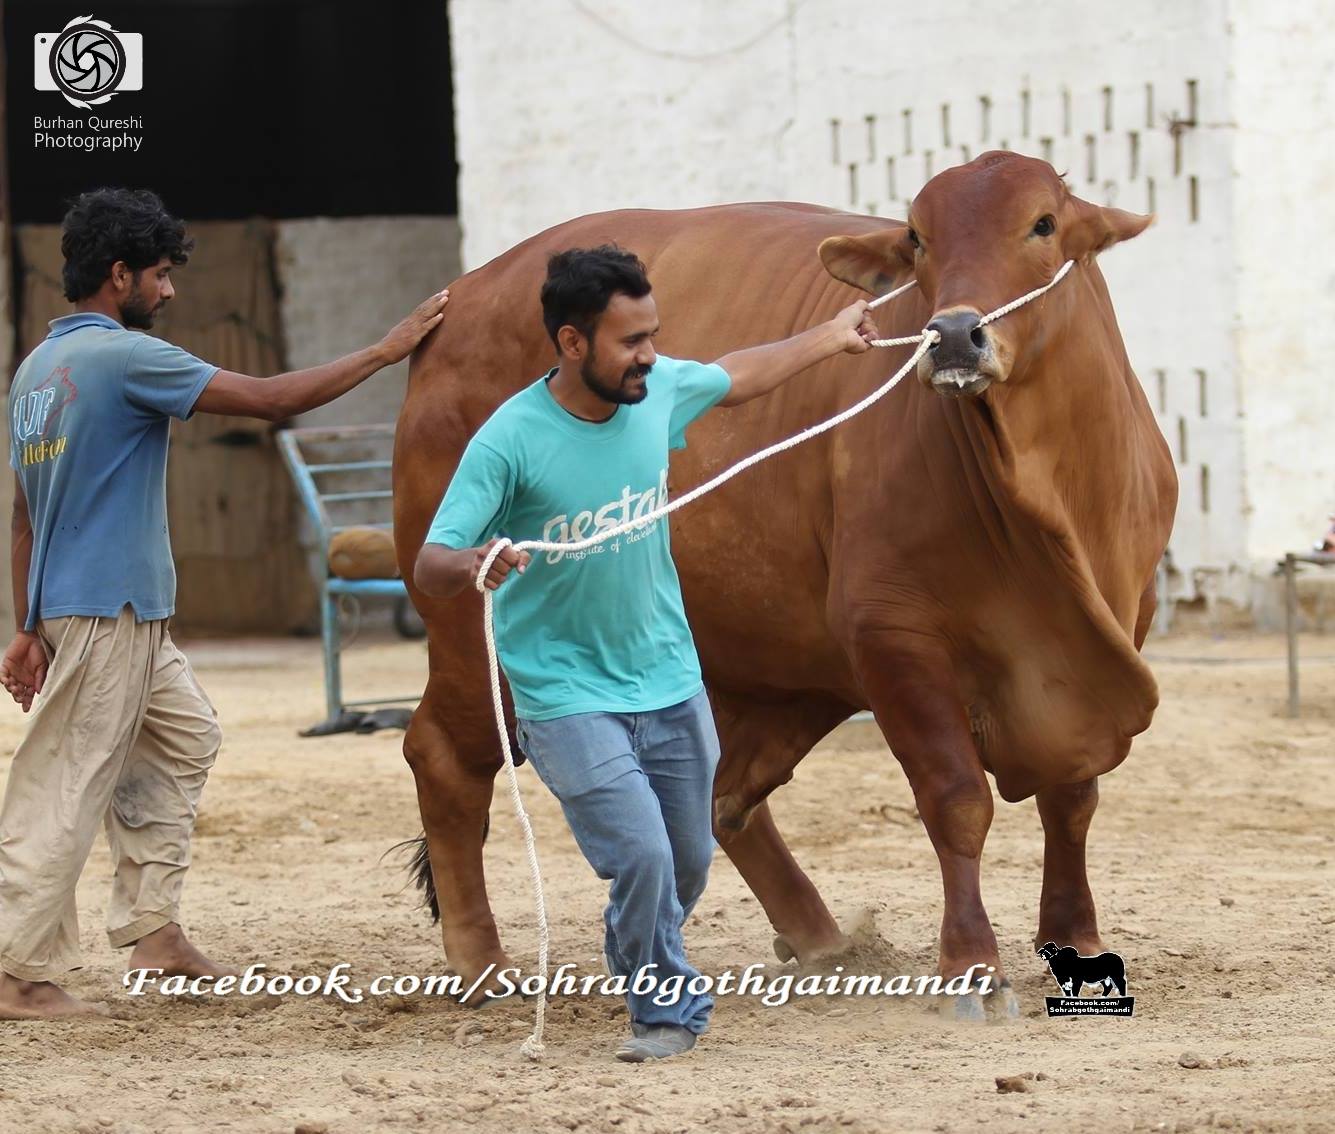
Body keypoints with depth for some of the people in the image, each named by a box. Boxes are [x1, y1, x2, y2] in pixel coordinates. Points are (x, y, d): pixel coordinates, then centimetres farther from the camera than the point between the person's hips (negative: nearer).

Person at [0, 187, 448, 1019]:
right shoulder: (124, 357, -15)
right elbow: (271, 399, -16)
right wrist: (388, 352, -8)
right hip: (107, 612, -10)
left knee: (186, 734, 21)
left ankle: (153, 926, 20)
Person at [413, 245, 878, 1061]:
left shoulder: (660, 390, -5)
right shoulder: (511, 441, -21)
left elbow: (740, 377, 19)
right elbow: (429, 567, -23)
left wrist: (835, 335, 32)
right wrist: (472, 565, -46)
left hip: (670, 681, 6)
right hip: (570, 696, -6)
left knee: (687, 866, 14)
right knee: (642, 858, -17)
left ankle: (636, 959, 45)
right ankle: (668, 1008, 8)